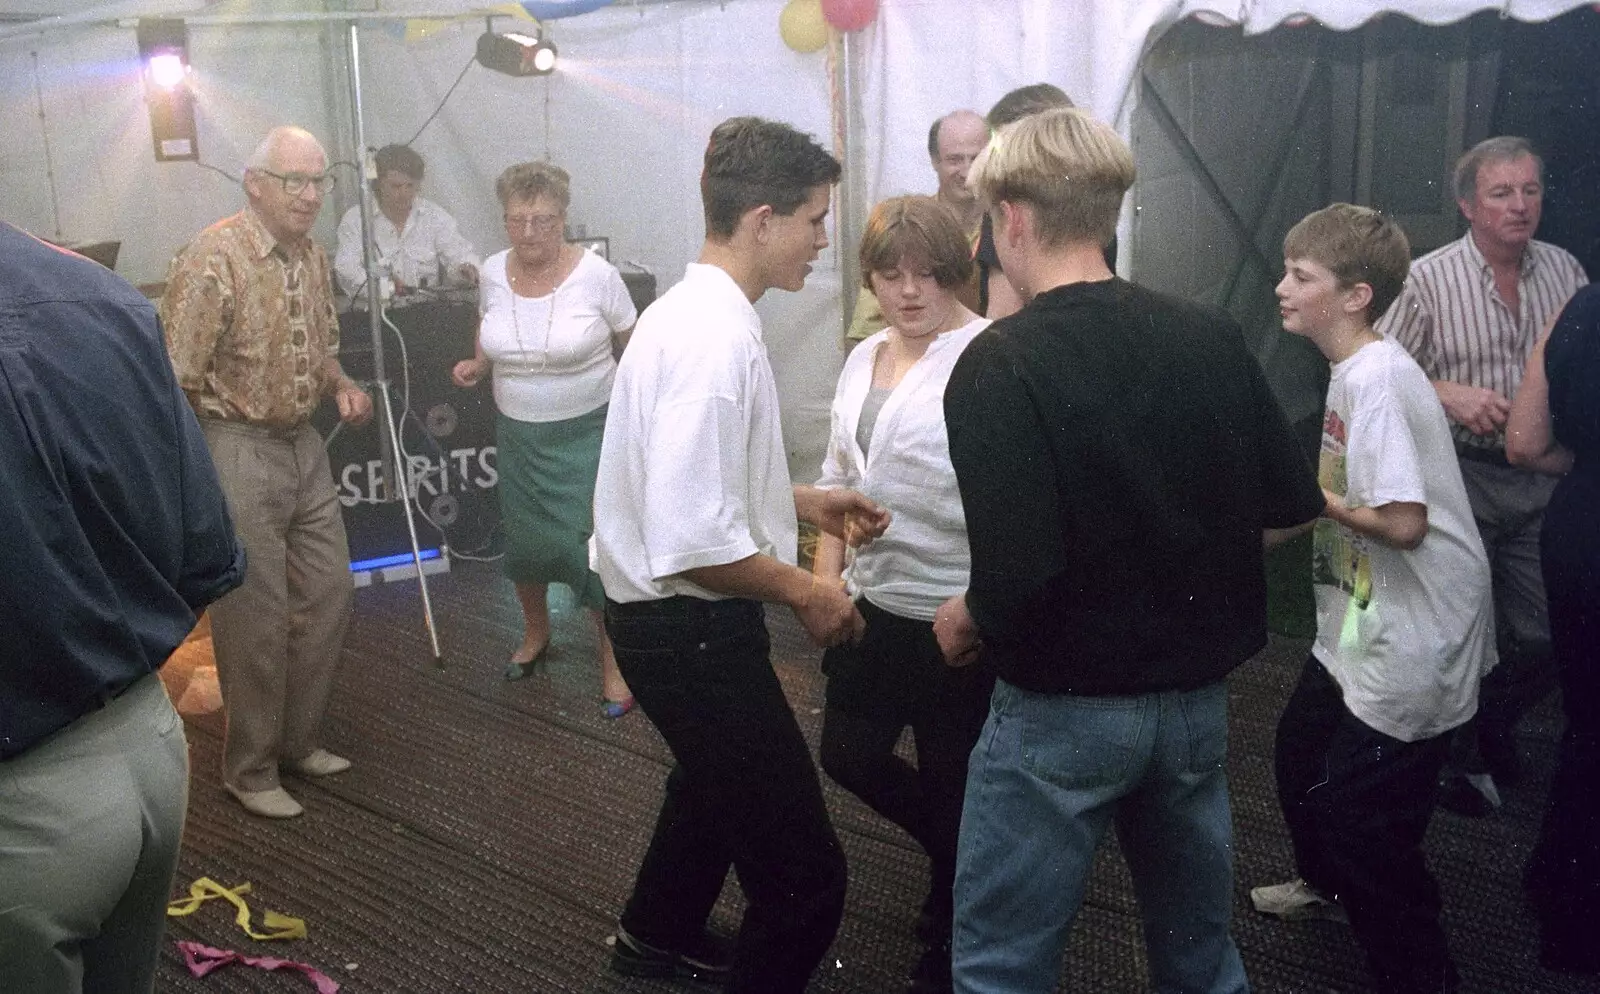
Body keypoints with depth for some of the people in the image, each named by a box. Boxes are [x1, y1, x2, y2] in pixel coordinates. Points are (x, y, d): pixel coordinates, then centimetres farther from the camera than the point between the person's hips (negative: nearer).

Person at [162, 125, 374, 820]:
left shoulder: (311, 256, 8)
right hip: (237, 449, -8)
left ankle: (298, 740, 32)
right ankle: (249, 771, 18)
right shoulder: (213, 257, -18)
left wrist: (341, 385, 0)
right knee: (257, 618, 0)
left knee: (328, 594, 14)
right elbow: (176, 379, -20)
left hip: (304, 444, 8)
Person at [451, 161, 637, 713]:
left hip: (587, 433, -4)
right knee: (524, 543, 16)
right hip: (518, 434, 4)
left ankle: (613, 663, 10)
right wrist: (477, 363, -1)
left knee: (595, 547, -8)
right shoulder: (493, 272, -3)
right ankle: (536, 633, 43)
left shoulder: (597, 274, -15)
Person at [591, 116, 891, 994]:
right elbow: (691, 542, -32)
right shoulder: (717, 338, -26)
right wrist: (802, 590, -18)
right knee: (804, 873, -6)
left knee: (715, 784, 36)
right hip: (691, 631, -12)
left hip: (675, 621, 12)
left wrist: (805, 503, 11)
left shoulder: (691, 311, 6)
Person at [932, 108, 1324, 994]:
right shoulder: (1211, 339, -3)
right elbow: (1294, 503, 5)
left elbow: (1018, 571, -26)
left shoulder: (999, 365, -19)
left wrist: (966, 623, -6)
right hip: (1197, 698, 6)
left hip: (1063, 711, -5)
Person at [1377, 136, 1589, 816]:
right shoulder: (1428, 280, -9)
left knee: (1545, 636, 10)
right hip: (1460, 477, -4)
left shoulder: (1565, 272, 4)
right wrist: (1449, 393, -23)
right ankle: (1455, 756, 28)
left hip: (1543, 479, 4)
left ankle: (1494, 724, 38)